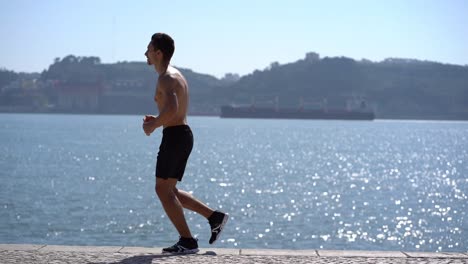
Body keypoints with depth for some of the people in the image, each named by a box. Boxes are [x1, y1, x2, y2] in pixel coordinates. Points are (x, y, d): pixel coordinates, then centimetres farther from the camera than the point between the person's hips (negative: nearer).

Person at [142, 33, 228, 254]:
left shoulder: (167, 78, -13)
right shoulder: (175, 75, 19)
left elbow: (172, 108, -30)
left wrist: (153, 125, -16)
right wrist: (157, 120, 15)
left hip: (174, 136, -10)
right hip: (182, 134, 10)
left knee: (163, 190, -5)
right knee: (169, 191, 14)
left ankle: (187, 241, -4)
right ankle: (214, 217, 12)